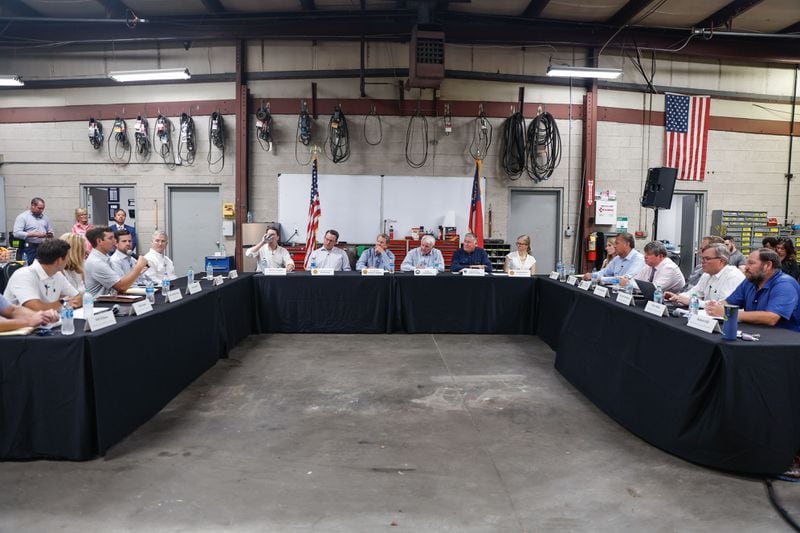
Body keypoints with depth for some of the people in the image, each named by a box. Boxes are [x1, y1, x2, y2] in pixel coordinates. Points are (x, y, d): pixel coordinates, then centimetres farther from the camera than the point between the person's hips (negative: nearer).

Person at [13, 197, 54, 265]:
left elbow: (51, 232, 22)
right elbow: (17, 233, -13)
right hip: (30, 248, -5)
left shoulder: (45, 217, 15)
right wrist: (35, 234, -19)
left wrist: (49, 234, -3)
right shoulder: (22, 217, -1)